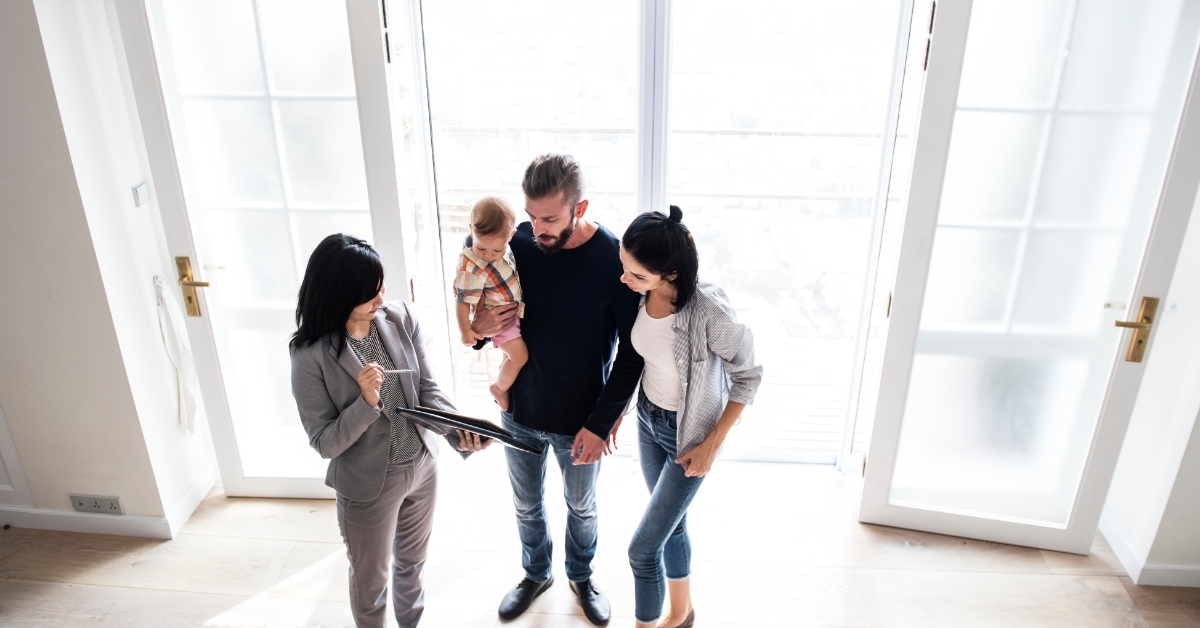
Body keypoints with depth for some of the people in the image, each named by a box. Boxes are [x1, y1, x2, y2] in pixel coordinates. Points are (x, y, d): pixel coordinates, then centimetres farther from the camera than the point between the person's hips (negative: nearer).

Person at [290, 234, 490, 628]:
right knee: (371, 580, 20)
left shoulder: (401, 318, -12)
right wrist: (366, 403, -34)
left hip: (422, 468, 4)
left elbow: (427, 388, -6)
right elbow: (324, 443, -18)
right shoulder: (311, 356, -23)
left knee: (412, 562, 29)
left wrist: (458, 430, -23)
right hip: (367, 486, -4)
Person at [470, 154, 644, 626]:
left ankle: (581, 576, 52)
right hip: (520, 413, 3)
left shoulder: (614, 259, -23)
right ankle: (536, 574, 52)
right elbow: (481, 307, 2)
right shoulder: (516, 243, -14)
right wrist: (479, 326, -22)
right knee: (526, 506, 24)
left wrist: (602, 422, -17)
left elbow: (632, 351, -14)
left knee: (581, 507, 23)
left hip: (580, 423, -2)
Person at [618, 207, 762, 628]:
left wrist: (712, 445, -15)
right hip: (647, 419, 6)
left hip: (688, 434, -6)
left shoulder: (709, 312, -34)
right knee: (671, 525, 25)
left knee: (643, 549, 2)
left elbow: (748, 376, -19)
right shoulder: (641, 293, -16)